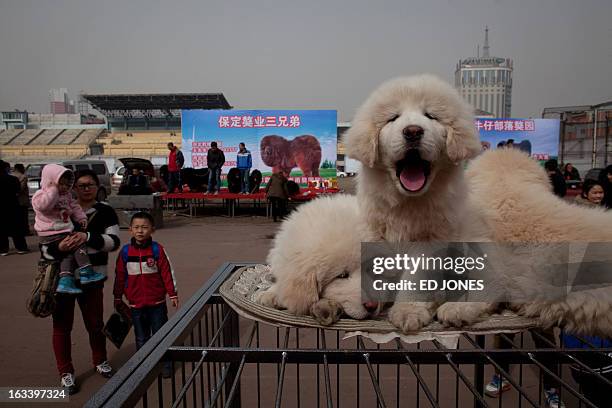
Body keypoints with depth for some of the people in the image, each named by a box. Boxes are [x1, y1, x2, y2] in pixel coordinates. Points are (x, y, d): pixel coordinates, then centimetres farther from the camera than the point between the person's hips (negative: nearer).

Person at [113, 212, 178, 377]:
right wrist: (118, 298, 11)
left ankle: (164, 364, 23)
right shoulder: (125, 251, -3)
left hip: (157, 303, -2)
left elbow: (167, 272, -5)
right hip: (136, 304, 2)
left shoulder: (157, 249, -9)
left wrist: (173, 294, -4)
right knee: (141, 338, 15)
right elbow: (120, 276, 5)